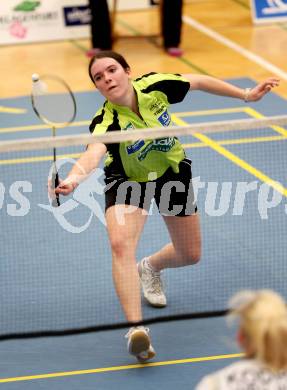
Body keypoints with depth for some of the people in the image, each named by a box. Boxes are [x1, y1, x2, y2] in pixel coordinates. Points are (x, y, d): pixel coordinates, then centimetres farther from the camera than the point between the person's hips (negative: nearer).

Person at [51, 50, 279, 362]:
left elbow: (197, 81, -8)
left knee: (190, 255, 13)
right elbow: (94, 153, -56)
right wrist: (73, 179, -77)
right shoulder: (106, 121, -35)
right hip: (128, 181, -3)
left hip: (172, 172, 4)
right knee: (121, 244, -31)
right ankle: (136, 328, -32)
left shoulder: (154, 86, -27)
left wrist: (246, 95, -1)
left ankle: (150, 267, 48)